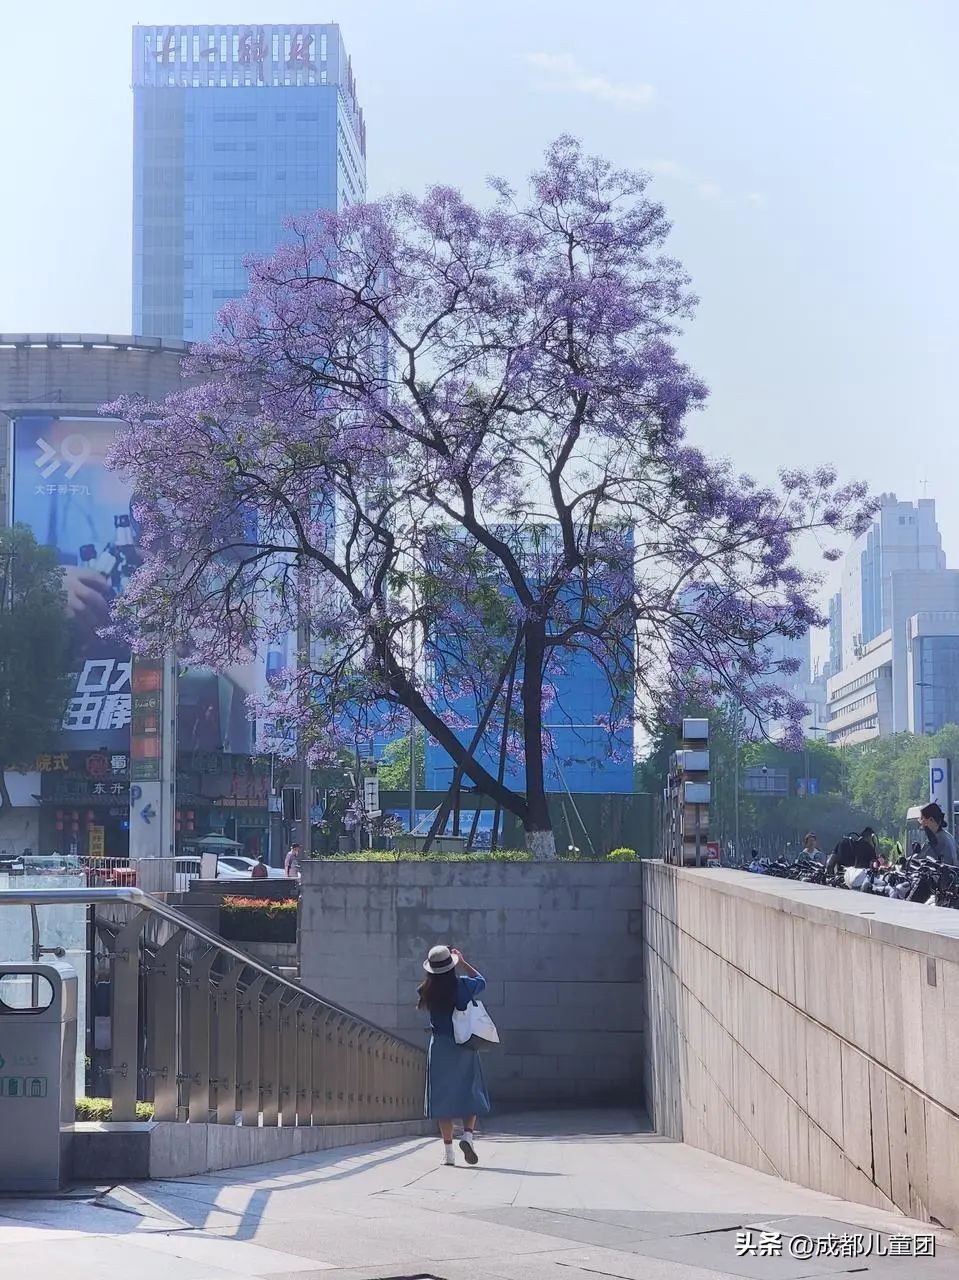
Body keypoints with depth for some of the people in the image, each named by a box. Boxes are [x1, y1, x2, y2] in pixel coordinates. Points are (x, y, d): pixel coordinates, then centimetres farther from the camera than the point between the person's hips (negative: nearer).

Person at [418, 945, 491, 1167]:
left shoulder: (428, 991, -7)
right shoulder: (463, 986, -8)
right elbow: (481, 980, 14)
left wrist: (436, 969, 20)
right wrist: (462, 962, 19)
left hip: (439, 1046, 1)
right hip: (464, 1046, -1)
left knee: (442, 1097, 5)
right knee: (470, 1093, 8)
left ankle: (447, 1150, 4)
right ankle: (468, 1134, -15)